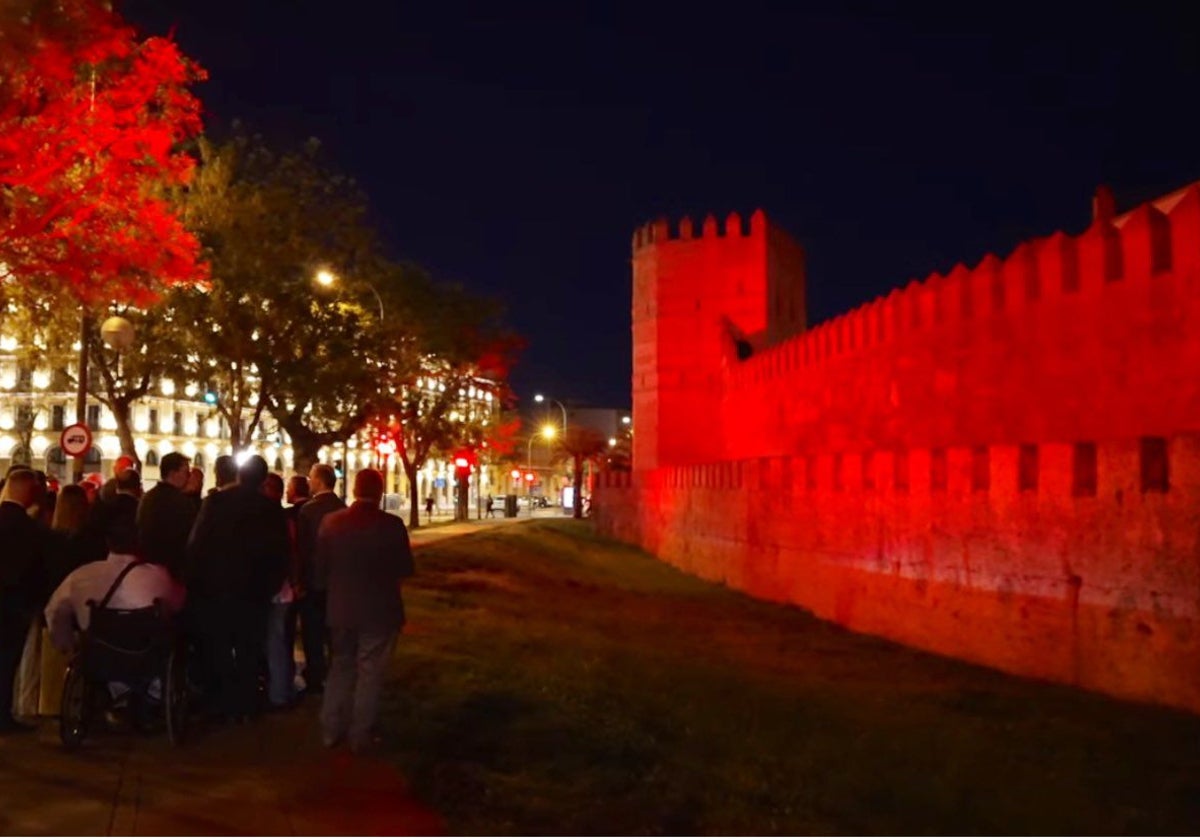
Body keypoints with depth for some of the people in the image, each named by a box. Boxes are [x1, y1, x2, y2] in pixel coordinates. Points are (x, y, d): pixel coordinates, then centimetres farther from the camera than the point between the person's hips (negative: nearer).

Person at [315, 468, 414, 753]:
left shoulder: (331, 522, -6)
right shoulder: (392, 525, -15)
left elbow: (320, 567, 2)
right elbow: (405, 569, -8)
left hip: (341, 608, 4)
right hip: (379, 609, -3)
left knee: (341, 666, 20)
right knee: (369, 672, 8)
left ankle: (331, 730, 24)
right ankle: (360, 736, 13)